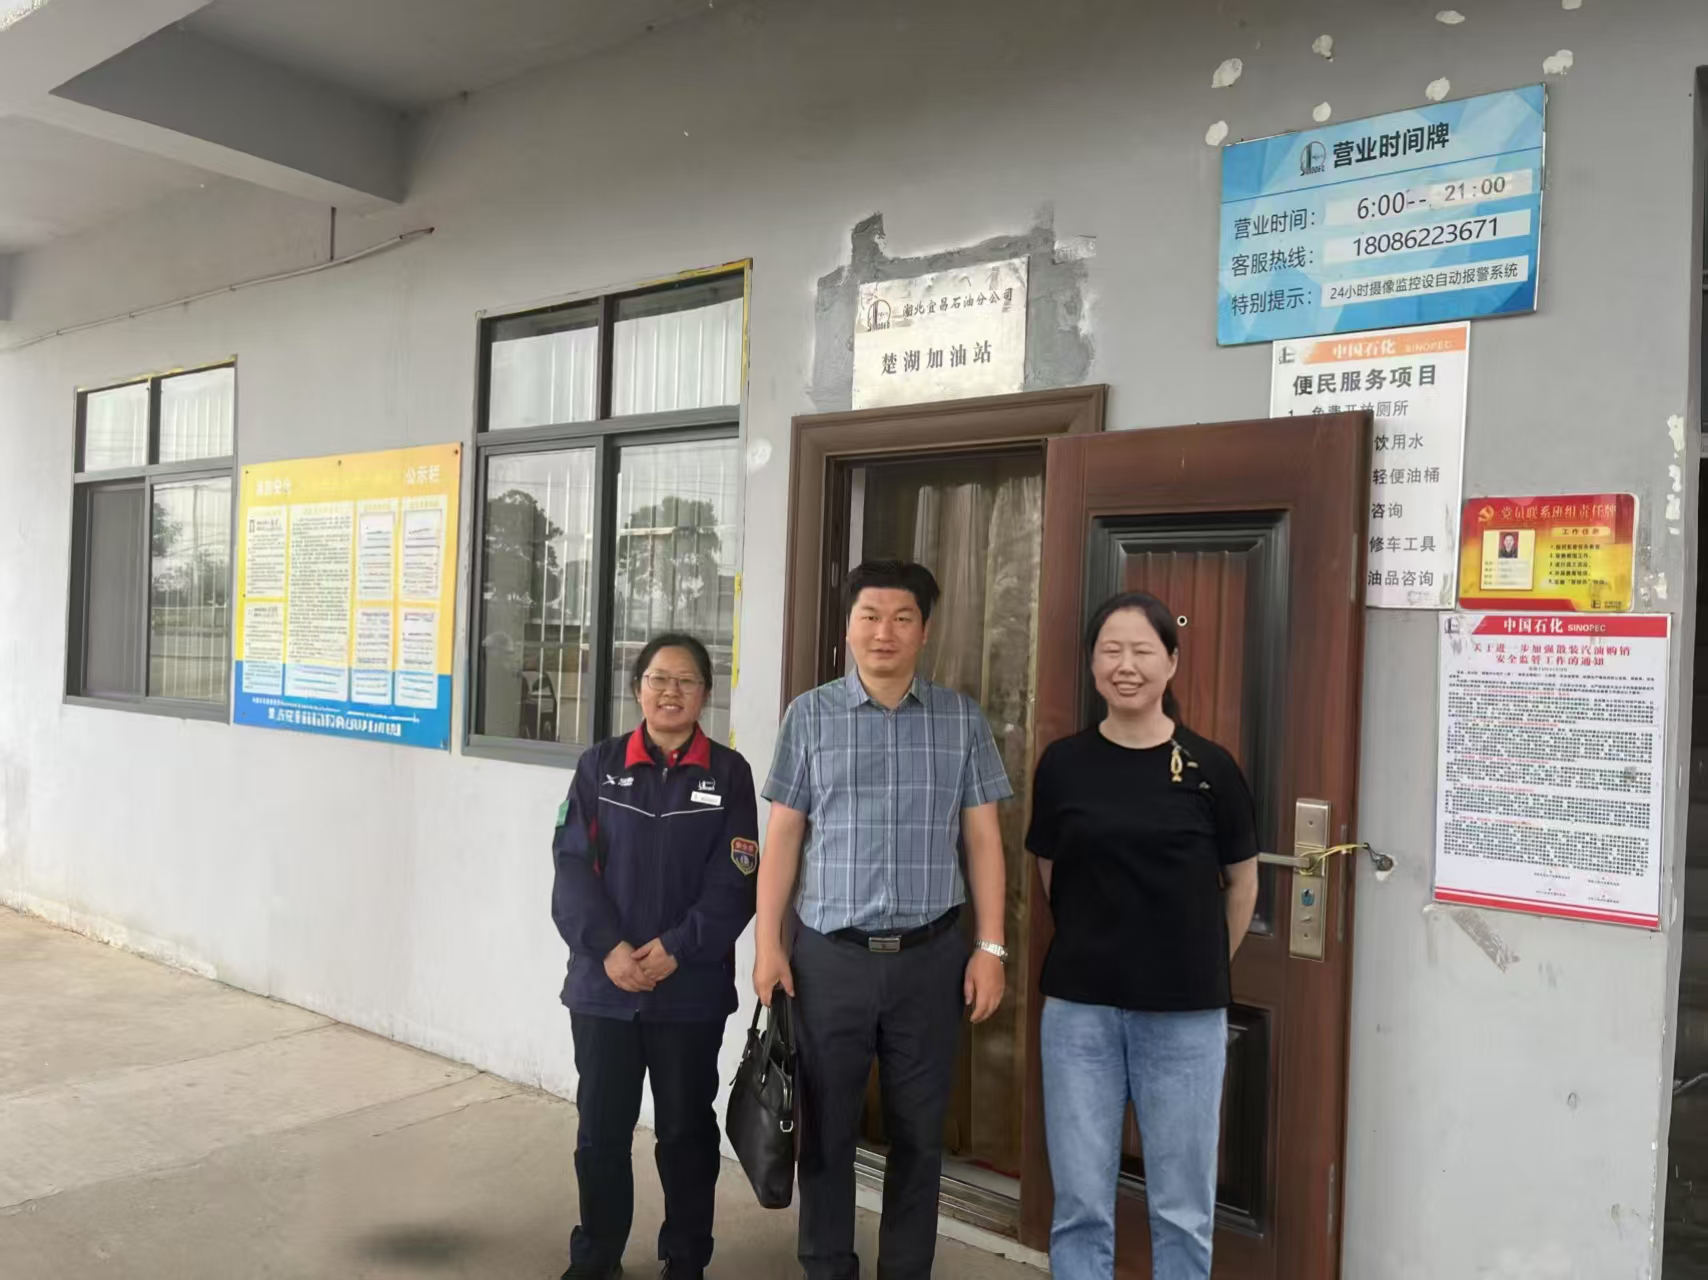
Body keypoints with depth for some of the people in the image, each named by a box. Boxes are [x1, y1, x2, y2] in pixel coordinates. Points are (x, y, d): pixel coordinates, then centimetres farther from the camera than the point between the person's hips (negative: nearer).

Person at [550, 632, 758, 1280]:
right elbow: (573, 866, -3)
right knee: (601, 1128, 11)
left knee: (686, 1128, 12)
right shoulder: (599, 766, 3)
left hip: (692, 988, -1)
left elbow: (735, 881, -5)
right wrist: (607, 947, -15)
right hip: (603, 983, 1)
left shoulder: (728, 773, -1)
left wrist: (676, 949, -15)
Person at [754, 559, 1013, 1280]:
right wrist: (768, 941, -1)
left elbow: (982, 838, 4)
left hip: (930, 956, 1)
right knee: (826, 1129, 10)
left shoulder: (962, 719, 3)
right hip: (829, 955, 0)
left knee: (919, 1133, 11)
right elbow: (782, 836, 3)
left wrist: (990, 947, 0)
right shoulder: (810, 716, 2)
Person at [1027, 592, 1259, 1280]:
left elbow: (1242, 883, 7)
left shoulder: (1210, 767, -5)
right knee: (1080, 1203, 10)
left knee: (1182, 1207, 11)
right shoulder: (1063, 764, -2)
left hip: (1185, 1014, -1)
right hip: (1080, 1007, 1)